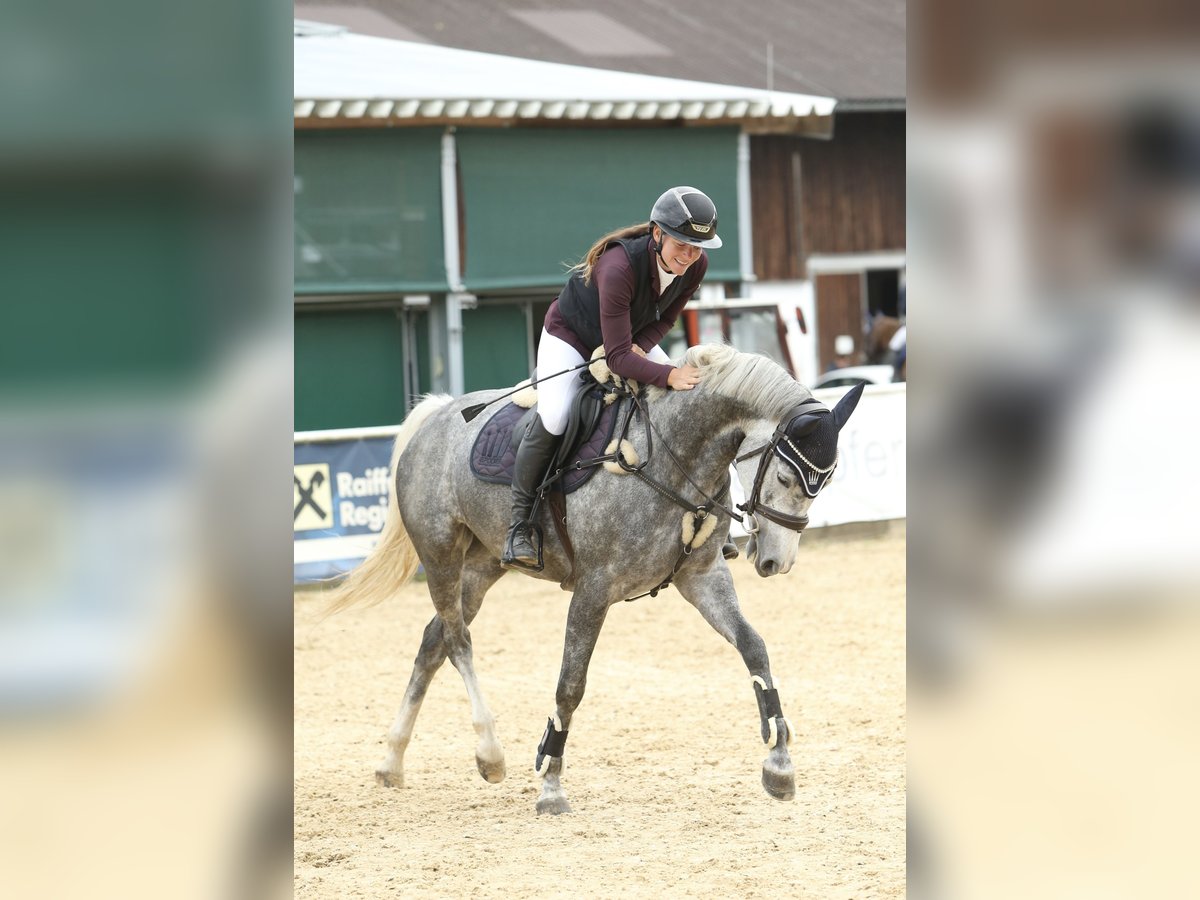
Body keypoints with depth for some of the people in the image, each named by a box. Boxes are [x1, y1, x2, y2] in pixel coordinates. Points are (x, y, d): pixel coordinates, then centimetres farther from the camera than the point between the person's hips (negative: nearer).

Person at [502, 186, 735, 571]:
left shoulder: (696, 265, -21)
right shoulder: (619, 268, -41)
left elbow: (666, 317, -3)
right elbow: (617, 357, -40)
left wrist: (641, 345, -22)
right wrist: (668, 375, -53)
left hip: (632, 340, 7)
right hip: (570, 337, -7)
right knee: (553, 418, -30)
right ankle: (518, 527, -17)